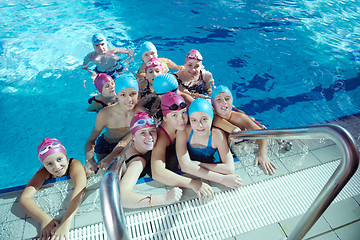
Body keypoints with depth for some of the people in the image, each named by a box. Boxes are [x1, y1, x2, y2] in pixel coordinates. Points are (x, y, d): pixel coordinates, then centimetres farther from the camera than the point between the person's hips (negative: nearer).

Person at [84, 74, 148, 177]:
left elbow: (126, 141, -24)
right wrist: (89, 160, -34)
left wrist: (110, 158, -36)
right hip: (105, 147, -1)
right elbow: (91, 140, -16)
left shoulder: (141, 112, -26)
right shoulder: (105, 114, -26)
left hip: (129, 146, 1)